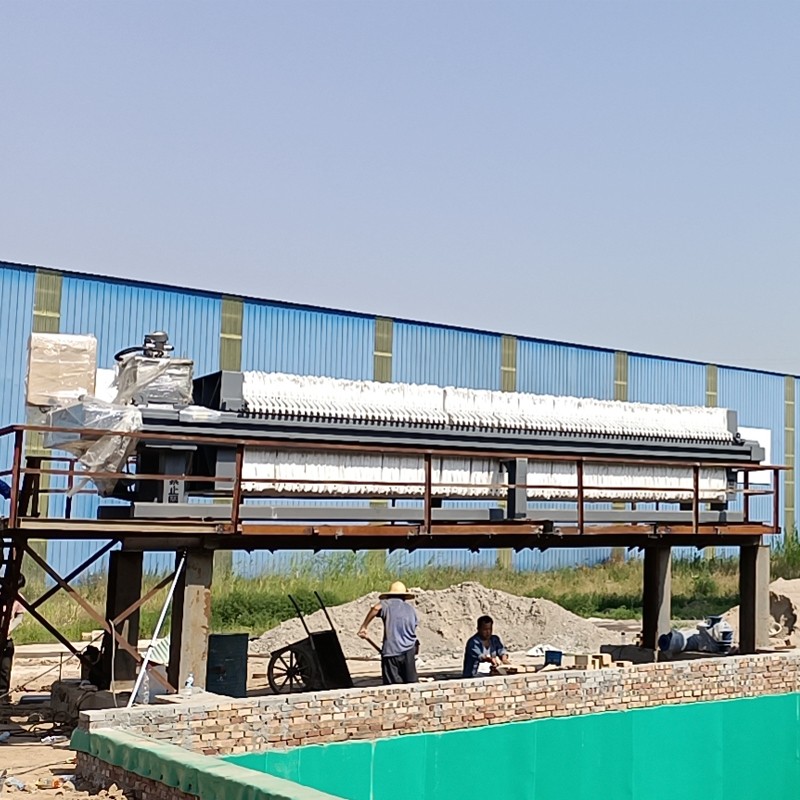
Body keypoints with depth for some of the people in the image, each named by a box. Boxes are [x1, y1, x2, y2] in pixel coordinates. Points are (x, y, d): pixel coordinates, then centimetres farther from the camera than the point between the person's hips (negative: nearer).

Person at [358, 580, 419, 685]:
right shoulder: (410, 608, 17)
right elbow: (414, 628, 17)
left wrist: (363, 626, -15)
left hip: (391, 651, -3)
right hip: (408, 652, 3)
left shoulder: (388, 604, 4)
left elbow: (376, 608, -19)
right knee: (411, 684, 9)